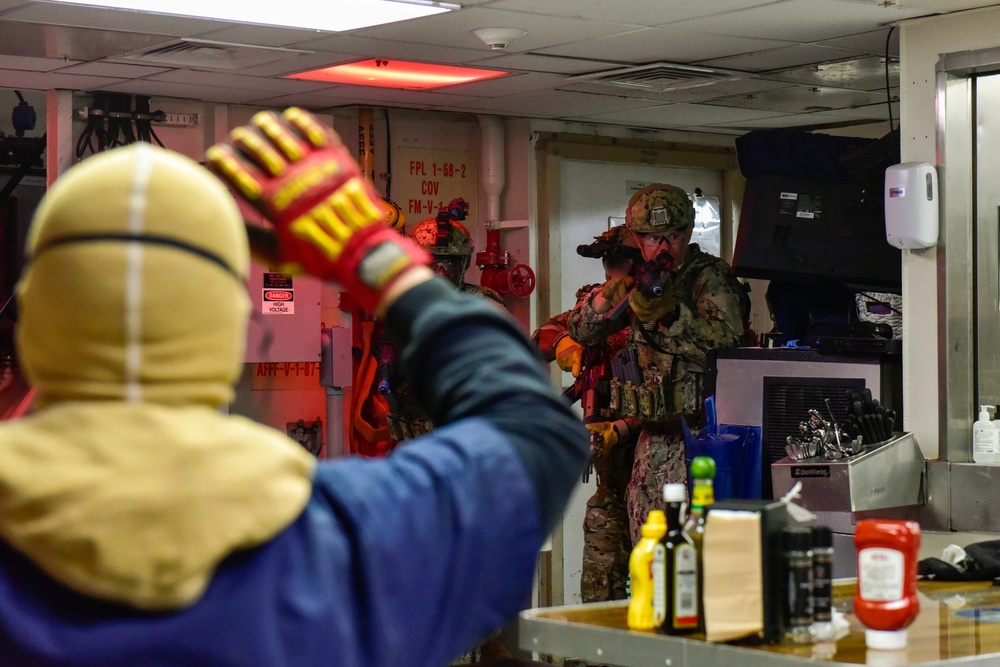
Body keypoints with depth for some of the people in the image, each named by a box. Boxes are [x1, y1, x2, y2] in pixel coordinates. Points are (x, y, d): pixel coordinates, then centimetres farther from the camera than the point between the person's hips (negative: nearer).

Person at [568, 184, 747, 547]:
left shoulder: (711, 277, -6)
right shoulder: (642, 280, 13)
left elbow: (727, 344, -22)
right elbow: (581, 329, 10)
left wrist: (669, 312, -30)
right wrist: (613, 293, -8)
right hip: (652, 434, 7)